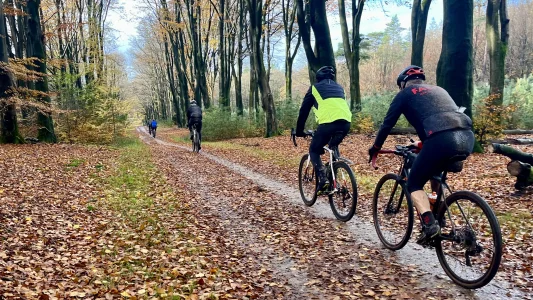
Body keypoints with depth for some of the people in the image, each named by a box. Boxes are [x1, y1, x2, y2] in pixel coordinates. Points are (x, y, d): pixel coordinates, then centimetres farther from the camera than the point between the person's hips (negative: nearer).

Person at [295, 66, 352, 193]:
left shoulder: (315, 88, 19)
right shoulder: (339, 88, 32)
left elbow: (304, 110, 20)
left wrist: (299, 130, 29)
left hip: (328, 122, -5)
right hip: (346, 122, 5)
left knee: (314, 150, 16)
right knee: (333, 147, 32)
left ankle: (323, 179, -4)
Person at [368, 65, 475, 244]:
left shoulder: (405, 93, 18)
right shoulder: (438, 90, 35)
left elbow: (388, 123, 18)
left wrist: (375, 148, 32)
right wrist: (422, 145, 56)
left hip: (442, 139, -6)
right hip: (467, 137, 7)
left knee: (414, 184, 11)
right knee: (435, 173, 33)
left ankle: (430, 225, -9)